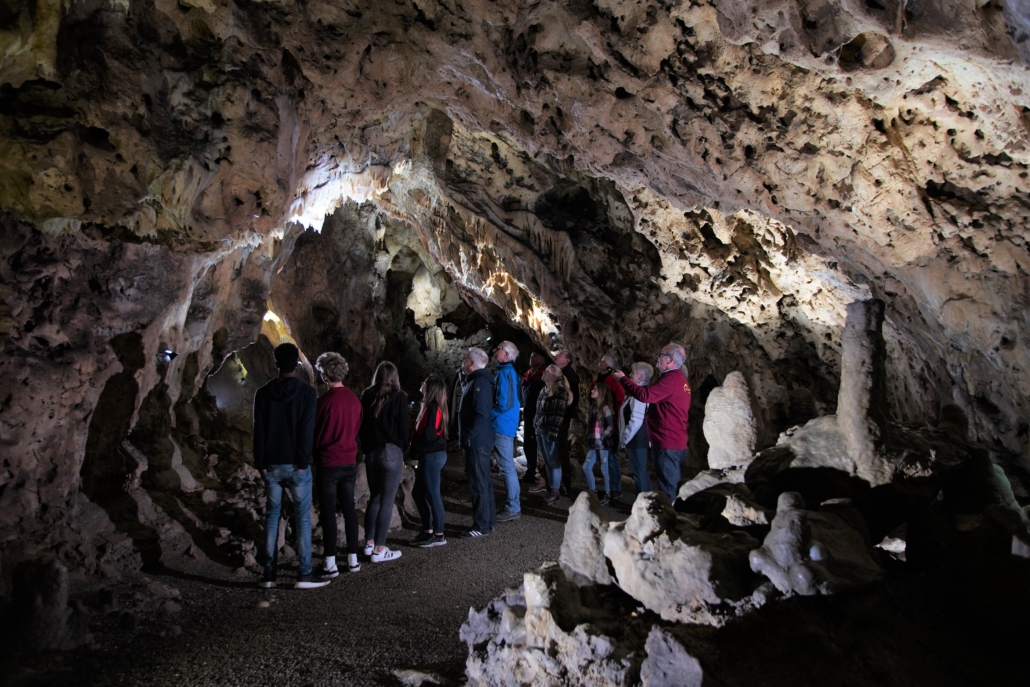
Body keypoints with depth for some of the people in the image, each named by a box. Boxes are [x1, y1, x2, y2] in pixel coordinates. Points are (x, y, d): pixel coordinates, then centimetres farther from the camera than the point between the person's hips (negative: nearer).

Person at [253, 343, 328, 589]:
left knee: (271, 516, 11)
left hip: (271, 465, 3)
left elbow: (258, 430, 2)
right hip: (296, 465, -3)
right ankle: (305, 573, 1)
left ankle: (269, 574, 13)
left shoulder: (263, 393, 3)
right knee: (303, 517, 2)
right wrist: (303, 462, -8)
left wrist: (260, 462, 5)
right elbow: (307, 429, -10)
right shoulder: (307, 391, -5)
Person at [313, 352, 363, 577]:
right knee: (349, 508, 12)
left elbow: (314, 432, -4)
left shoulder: (324, 400, -14)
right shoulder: (354, 399, 2)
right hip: (350, 461, 5)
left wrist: (314, 455, 12)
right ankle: (353, 558, 18)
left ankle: (330, 563, 5)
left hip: (328, 463, -5)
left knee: (328, 511, 2)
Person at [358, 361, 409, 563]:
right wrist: (402, 449, 11)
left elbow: (361, 424, 7)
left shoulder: (366, 396, 3)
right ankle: (379, 550, 4)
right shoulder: (399, 397, -8)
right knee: (387, 501, 1)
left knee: (374, 498, 17)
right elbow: (403, 428, -5)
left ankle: (369, 543, 23)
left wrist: (366, 448, 15)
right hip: (391, 452, -5)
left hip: (371, 452, 5)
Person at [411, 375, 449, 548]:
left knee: (432, 495, -2)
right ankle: (428, 530, 24)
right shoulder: (431, 407, 15)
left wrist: (416, 454, -11)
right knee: (418, 493, 15)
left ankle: (439, 535, 6)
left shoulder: (432, 408, -16)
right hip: (430, 455, 10)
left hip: (432, 456, -10)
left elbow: (428, 435, -21)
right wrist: (418, 454, 11)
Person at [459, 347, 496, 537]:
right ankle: (489, 521, 25)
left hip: (476, 441, -10)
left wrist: (468, 437, -21)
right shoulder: (476, 380, 16)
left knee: (478, 484, -4)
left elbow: (481, 414, -24)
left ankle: (482, 526, 3)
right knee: (484, 482, 16)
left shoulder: (479, 382, -17)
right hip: (478, 441, 10)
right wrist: (465, 437, 18)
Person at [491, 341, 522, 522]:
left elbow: (503, 403, -23)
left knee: (507, 468, -5)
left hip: (501, 426, -10)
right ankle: (512, 505, 23)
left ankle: (512, 508, 1)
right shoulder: (511, 372, 15)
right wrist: (492, 414, 17)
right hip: (507, 425, 10)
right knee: (507, 467, 15)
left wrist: (489, 416, -8)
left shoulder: (504, 373, -16)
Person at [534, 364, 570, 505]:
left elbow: (559, 414, -17)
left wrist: (553, 432, -21)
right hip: (540, 430, 9)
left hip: (549, 431, -9)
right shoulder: (544, 389, 15)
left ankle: (554, 492, 5)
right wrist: (536, 426, 17)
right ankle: (550, 489, 21)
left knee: (553, 462, -1)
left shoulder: (560, 391, -12)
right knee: (547, 462, 13)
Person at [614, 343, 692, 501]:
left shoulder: (670, 379, -17)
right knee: (670, 487, 16)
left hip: (667, 444, -10)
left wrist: (623, 379, -15)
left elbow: (645, 395, -26)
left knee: (667, 489, -5)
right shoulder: (680, 378, 17)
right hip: (676, 442, 10)